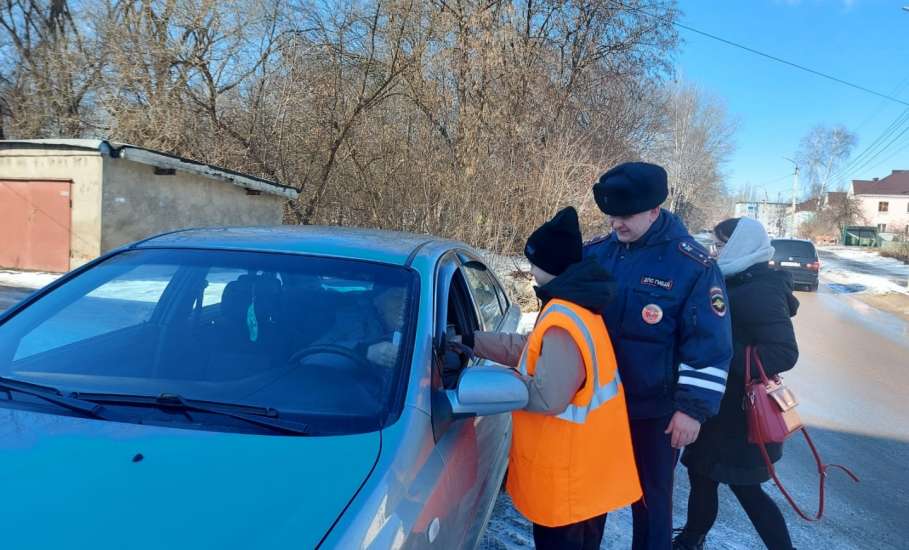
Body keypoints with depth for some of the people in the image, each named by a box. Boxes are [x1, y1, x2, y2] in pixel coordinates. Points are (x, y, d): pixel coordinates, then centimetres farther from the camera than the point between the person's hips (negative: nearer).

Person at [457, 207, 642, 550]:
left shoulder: (563, 323, -29)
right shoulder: (575, 306, 5)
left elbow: (547, 398, -30)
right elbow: (527, 349, 11)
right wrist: (471, 340, 8)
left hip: (567, 474, -10)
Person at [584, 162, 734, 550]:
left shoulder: (692, 265, -13)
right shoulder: (595, 253, -2)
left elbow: (708, 346, -12)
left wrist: (693, 407, -15)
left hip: (656, 409, -3)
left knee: (650, 497, 16)